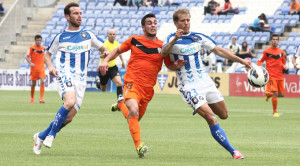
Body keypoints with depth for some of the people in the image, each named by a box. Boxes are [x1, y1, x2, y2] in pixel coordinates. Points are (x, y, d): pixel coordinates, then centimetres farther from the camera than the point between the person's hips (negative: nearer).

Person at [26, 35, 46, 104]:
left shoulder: (43, 48, 8)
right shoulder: (32, 48, -4)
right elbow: (27, 57, -5)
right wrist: (30, 63, -21)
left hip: (41, 67, 2)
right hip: (34, 68, -2)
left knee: (42, 82, -16)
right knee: (33, 83, 6)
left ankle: (41, 98, -17)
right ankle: (32, 98, 25)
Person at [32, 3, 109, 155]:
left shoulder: (88, 35, 15)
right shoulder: (60, 37, 10)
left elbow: (103, 48, 25)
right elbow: (48, 54, 19)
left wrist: (106, 53, 0)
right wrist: (50, 66, -2)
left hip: (81, 79, 3)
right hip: (65, 74, -3)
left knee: (69, 118, -4)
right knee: (70, 102, -33)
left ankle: (41, 136, 15)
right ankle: (51, 134, -18)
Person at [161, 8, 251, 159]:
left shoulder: (198, 37, 9)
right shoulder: (173, 39, -6)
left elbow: (218, 50, 13)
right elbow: (164, 53, -26)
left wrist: (241, 60, 8)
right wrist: (175, 39, -44)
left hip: (205, 82, 6)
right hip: (189, 87, -6)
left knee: (223, 115, 11)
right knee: (211, 119, -17)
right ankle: (233, 151, -12)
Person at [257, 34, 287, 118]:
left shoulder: (281, 52, 11)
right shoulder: (266, 51, -1)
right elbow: (260, 61, 5)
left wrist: (285, 67, -1)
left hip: (280, 76, 5)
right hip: (271, 76, -5)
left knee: (281, 94, 6)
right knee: (275, 93, -14)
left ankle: (268, 94, 36)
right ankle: (275, 112, -1)